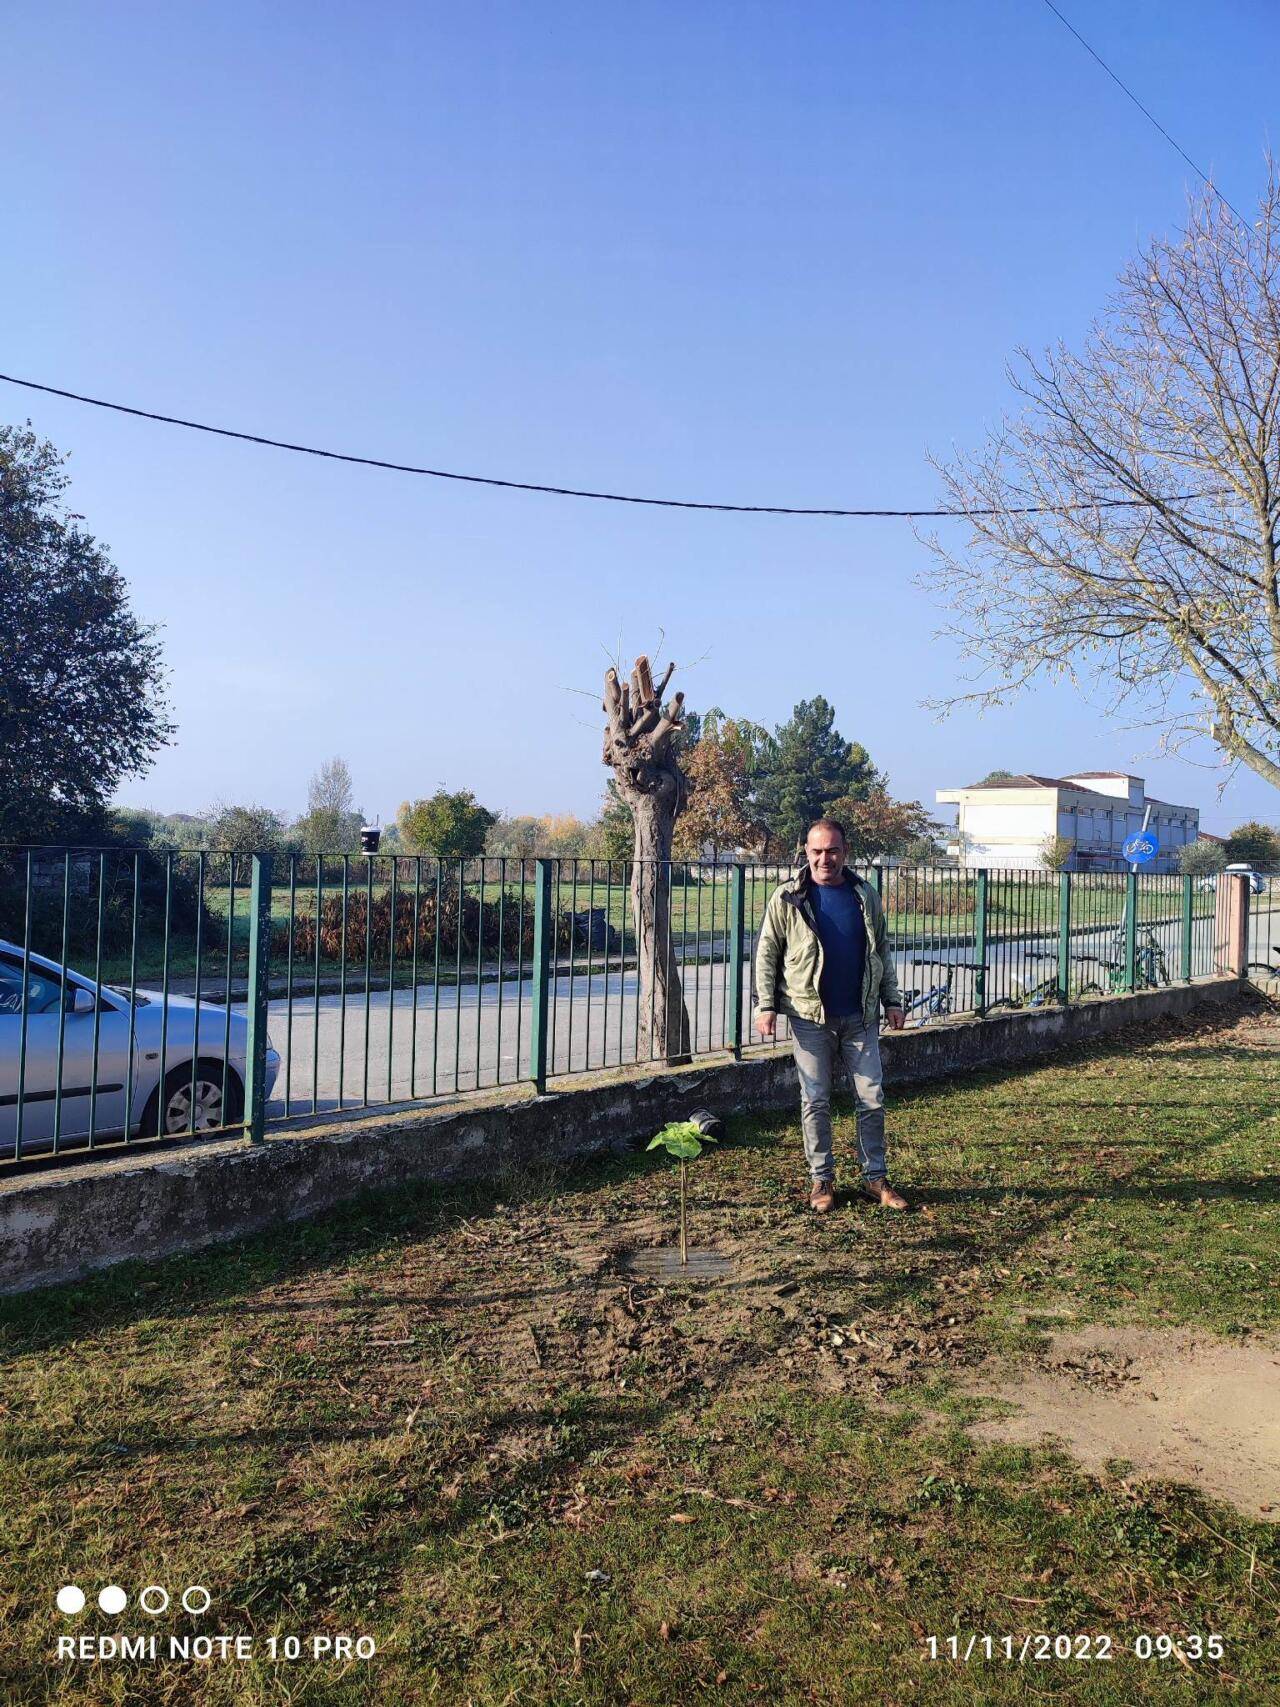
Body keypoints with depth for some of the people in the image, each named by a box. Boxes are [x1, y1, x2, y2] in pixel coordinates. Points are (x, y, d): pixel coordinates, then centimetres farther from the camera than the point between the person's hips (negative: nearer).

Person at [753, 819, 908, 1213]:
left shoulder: (865, 896, 7)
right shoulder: (787, 899, -2)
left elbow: (882, 951, 14)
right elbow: (767, 954, -1)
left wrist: (892, 1000, 9)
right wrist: (765, 1005, -8)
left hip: (861, 1016, 3)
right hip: (810, 1016, -2)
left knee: (872, 1099, 5)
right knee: (815, 1102, 5)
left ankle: (875, 1177, 18)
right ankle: (821, 1179, 17)